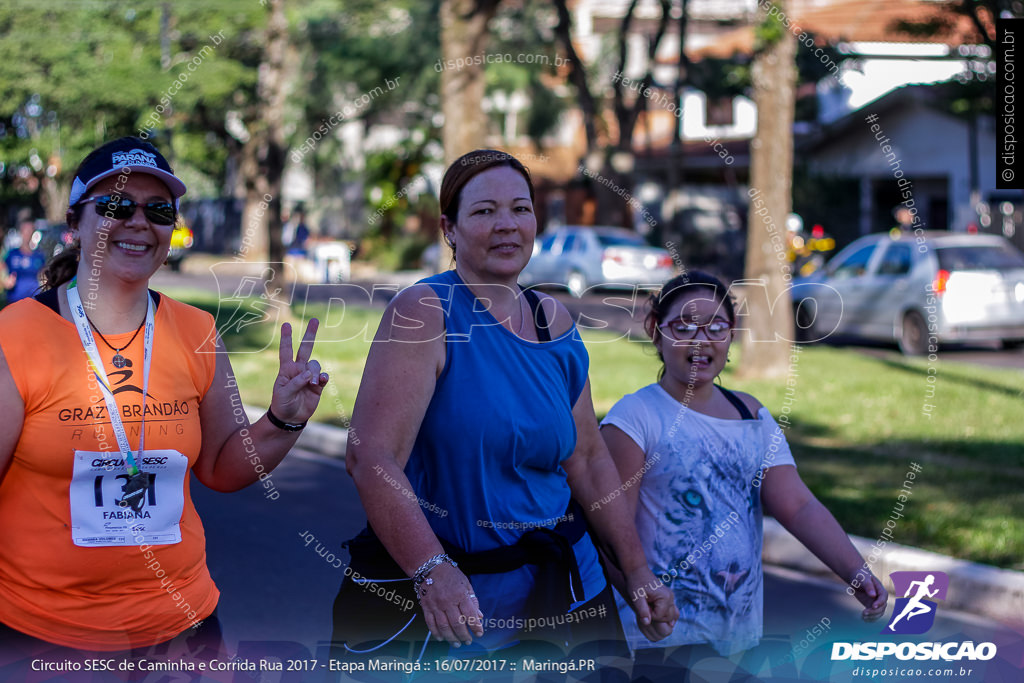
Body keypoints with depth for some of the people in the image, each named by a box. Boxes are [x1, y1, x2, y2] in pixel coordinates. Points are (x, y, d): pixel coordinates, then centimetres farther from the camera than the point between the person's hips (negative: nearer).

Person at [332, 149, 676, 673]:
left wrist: (638, 571, 8)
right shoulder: (425, 313, -12)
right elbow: (370, 456, -22)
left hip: (560, 587, 6)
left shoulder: (556, 322, 7)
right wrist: (433, 571, -34)